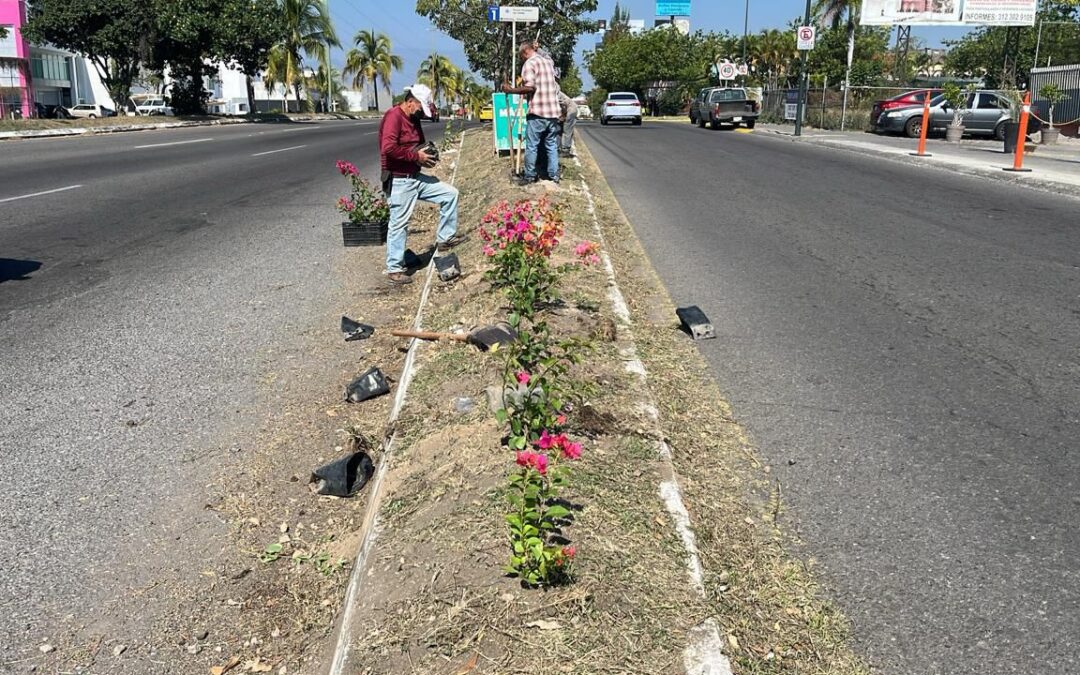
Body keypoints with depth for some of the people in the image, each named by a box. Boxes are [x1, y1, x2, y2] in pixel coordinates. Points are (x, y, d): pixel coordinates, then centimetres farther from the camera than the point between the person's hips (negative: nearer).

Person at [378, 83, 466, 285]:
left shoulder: (413, 119, 14)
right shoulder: (394, 116, -15)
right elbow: (388, 148, -28)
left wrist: (426, 155, 5)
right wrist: (416, 156, -20)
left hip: (416, 177, 9)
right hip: (399, 181, -9)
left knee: (450, 193, 7)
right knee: (399, 223, -3)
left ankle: (444, 238, 14)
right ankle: (393, 269, 7)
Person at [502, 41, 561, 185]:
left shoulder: (529, 63, -6)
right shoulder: (548, 61, 16)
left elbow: (530, 87, -17)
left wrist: (511, 90, -9)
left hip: (537, 111, -6)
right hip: (553, 111, 7)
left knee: (532, 145, 1)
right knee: (552, 145, 10)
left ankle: (529, 176, 5)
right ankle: (554, 175, 11)